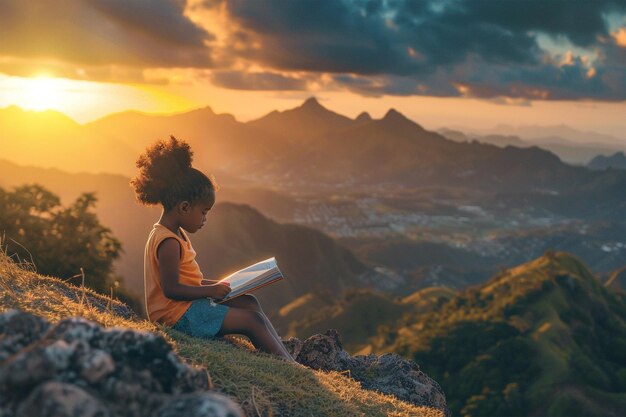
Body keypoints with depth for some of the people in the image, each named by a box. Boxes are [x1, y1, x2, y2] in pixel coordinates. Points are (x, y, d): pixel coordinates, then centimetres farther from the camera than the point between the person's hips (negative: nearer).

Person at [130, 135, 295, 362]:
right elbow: (171, 289, -24)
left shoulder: (174, 233, 13)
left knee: (249, 302, 9)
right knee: (252, 320, -12)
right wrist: (211, 290, -16)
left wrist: (217, 284, 11)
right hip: (179, 314, -11)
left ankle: (286, 356, 5)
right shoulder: (169, 243, -21)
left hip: (189, 305, 11)